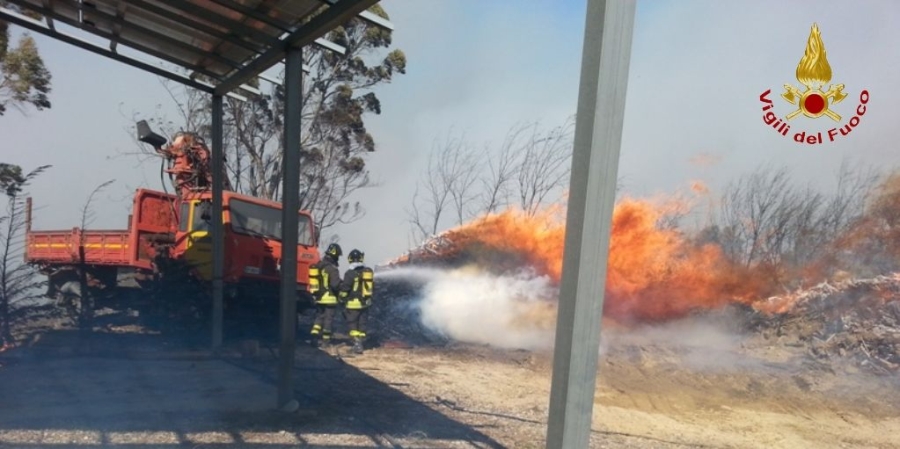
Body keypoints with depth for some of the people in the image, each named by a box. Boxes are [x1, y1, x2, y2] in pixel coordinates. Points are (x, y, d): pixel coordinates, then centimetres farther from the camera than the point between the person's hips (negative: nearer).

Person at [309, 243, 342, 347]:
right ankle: (326, 340, 8)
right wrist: (339, 292, -2)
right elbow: (335, 284, -20)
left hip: (319, 297, 7)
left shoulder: (318, 265, 10)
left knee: (319, 317, 14)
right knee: (328, 319, 2)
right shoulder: (332, 268, -16)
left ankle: (314, 337, 2)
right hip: (329, 298, -7)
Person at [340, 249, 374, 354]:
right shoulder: (369, 271, 4)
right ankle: (360, 344, 19)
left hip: (353, 303, -6)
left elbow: (345, 288, -11)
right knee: (362, 324, 13)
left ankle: (357, 345, -3)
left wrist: (342, 299, 5)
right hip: (365, 303, 6)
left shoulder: (350, 273, -15)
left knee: (353, 325, 2)